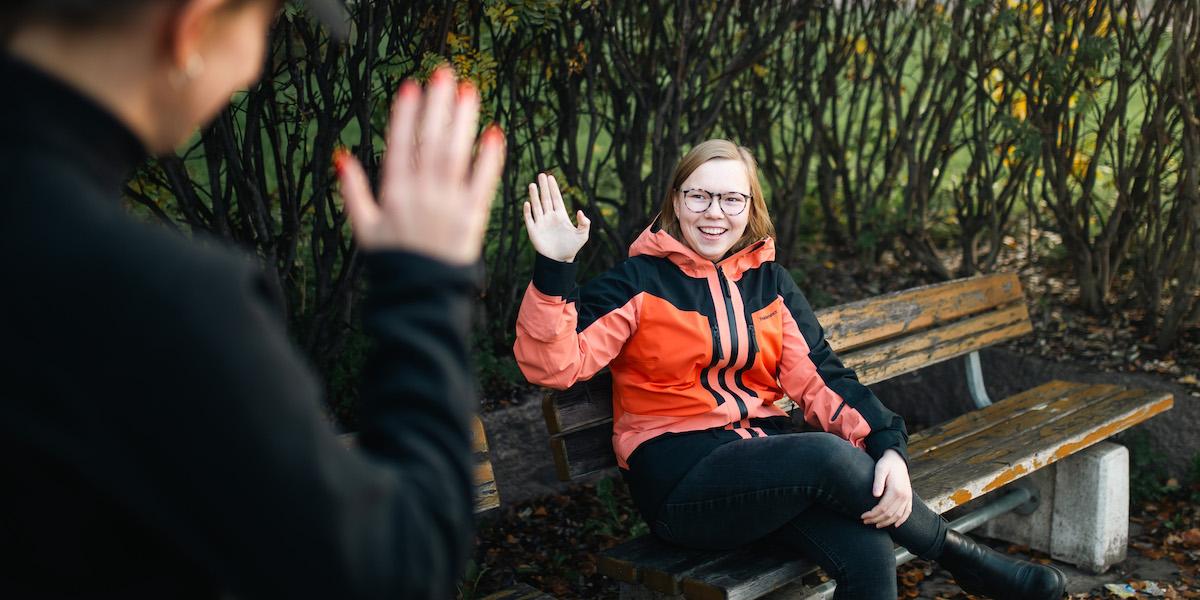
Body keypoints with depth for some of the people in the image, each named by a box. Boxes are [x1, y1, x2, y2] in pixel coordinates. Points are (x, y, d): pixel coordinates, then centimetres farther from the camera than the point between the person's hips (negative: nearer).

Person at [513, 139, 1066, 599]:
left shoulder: (768, 281, 13)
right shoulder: (641, 281, -1)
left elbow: (818, 375, 3)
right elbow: (554, 365, -11)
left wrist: (887, 446, -12)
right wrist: (553, 269, -25)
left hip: (766, 462, 5)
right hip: (679, 477, -4)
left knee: (869, 552, -26)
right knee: (828, 454, -29)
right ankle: (958, 555, -7)